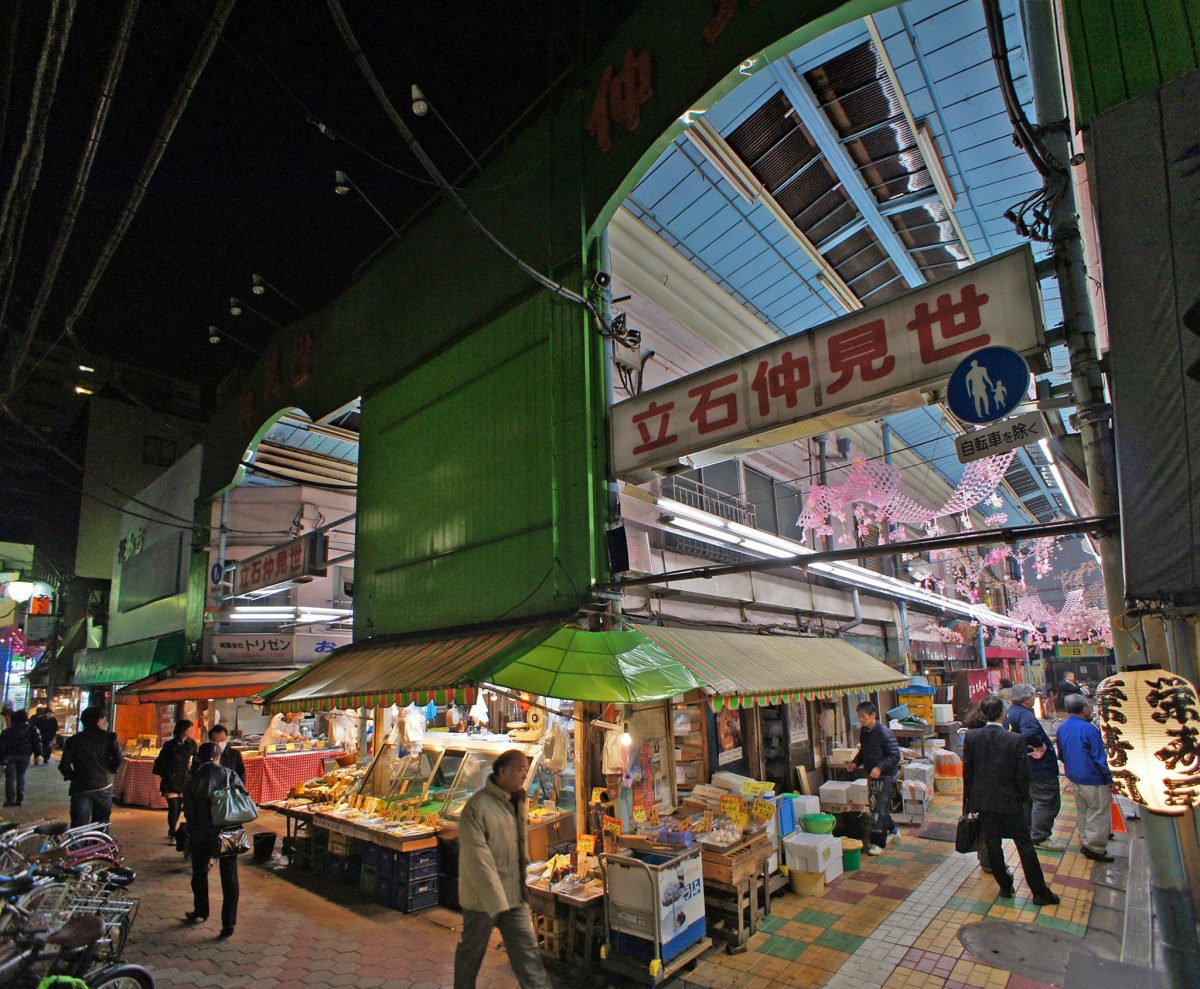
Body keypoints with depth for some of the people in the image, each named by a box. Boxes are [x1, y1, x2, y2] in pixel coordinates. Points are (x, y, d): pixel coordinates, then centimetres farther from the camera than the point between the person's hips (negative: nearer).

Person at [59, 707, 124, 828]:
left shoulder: (73, 740, -1)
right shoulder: (109, 737, -3)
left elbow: (64, 766, -8)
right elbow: (118, 759, -11)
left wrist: (73, 777, 11)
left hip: (80, 788, 0)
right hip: (104, 787, 0)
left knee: (79, 827, 4)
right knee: (101, 825, 15)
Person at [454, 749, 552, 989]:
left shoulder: (517, 801, 3)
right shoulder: (478, 806, -22)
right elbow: (477, 858, -23)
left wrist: (522, 884, 16)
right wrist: (497, 901, -22)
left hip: (513, 895, 6)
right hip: (482, 897, -6)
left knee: (527, 951, 8)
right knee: (472, 951, 15)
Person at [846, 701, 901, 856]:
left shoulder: (884, 732, -21)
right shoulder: (864, 732, 4)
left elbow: (895, 755, -21)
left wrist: (880, 767, -30)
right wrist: (855, 763, 2)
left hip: (885, 776, -8)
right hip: (871, 775, 8)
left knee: (880, 808, -7)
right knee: (875, 805, 17)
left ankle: (878, 843, -1)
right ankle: (890, 831, 38)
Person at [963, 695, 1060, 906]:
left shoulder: (971, 737, -10)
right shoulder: (1016, 739, -16)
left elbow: (967, 771, -3)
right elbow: (1022, 774, -10)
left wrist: (968, 798, 9)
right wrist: (1023, 797, 7)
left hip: (982, 801, 2)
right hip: (1008, 801, -2)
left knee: (993, 844, 13)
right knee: (1024, 845, 11)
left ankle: (1005, 887, 23)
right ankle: (1040, 893, 19)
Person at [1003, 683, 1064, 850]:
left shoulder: (1009, 712, 8)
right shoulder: (1025, 714, -24)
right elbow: (1029, 733, -43)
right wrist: (1041, 746, -26)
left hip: (1021, 766, 10)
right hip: (1039, 767, -10)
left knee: (1027, 800, 21)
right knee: (1046, 802, 1)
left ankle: (1029, 833, 32)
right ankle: (1040, 838, 8)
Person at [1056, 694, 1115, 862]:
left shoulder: (1062, 728, 4)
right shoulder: (1089, 729, -21)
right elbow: (1099, 758, -18)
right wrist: (1109, 779, -7)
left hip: (1074, 777, 7)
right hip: (1093, 779, -7)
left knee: (1083, 812, 20)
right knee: (1099, 813, 4)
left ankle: (1085, 842, 29)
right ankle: (1095, 848, 8)